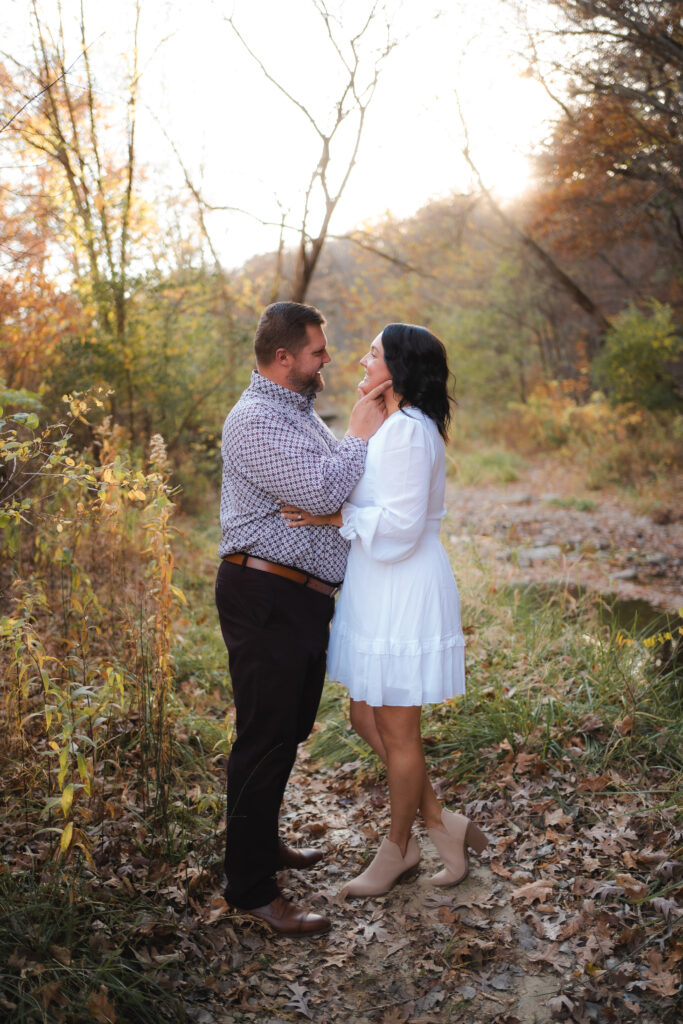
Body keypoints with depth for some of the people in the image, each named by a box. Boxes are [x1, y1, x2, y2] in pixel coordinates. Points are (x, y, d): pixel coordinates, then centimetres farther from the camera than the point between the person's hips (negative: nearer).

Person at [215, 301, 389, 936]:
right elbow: (322, 489, -24)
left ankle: (263, 843, 37)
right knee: (265, 739, -3)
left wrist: (365, 431, 11)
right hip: (265, 599, -10)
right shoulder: (255, 420, -16)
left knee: (288, 732, 20)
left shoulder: (299, 411, 18)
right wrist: (361, 434, -11)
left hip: (304, 598, 10)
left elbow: (335, 476, 25)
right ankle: (251, 888, 8)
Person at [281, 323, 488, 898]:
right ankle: (441, 824, 28)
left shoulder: (408, 430, -18)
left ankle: (398, 851, 25)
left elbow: (401, 523, -23)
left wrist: (339, 517, -16)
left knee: (397, 732, 6)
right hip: (381, 592, 11)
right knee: (366, 718, 16)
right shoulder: (393, 426, 15)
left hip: (405, 595, -11)